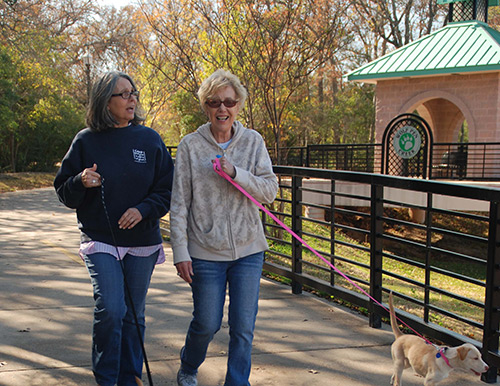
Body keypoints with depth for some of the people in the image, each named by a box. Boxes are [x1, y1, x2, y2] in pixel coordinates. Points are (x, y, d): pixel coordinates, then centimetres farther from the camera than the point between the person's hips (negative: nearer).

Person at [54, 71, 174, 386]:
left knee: (134, 315, 9)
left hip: (142, 243, 2)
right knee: (110, 310, -12)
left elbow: (168, 189, 3)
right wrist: (80, 183, -17)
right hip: (100, 241, -1)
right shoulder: (86, 141, 1)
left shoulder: (149, 139, 2)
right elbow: (64, 192, 5)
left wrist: (143, 210, -13)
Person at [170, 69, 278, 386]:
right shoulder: (191, 146, -4)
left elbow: (270, 191, -5)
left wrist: (235, 172, -19)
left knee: (243, 327, 5)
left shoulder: (253, 142, 1)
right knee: (207, 324, 10)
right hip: (206, 252, -1)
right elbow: (179, 204, -4)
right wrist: (180, 252, -7)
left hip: (248, 250, 2)